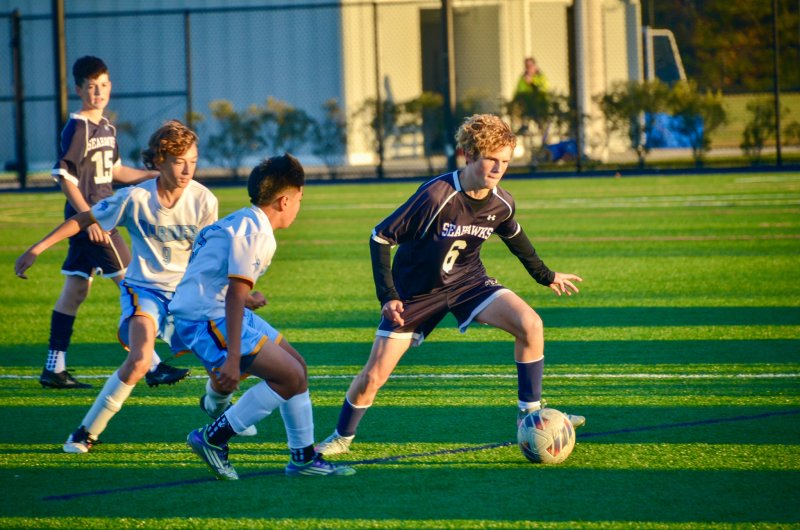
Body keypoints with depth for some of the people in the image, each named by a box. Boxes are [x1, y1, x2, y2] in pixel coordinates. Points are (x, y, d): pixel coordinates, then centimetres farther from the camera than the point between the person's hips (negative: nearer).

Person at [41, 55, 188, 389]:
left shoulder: (106, 127, 14)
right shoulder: (77, 128, -13)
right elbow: (65, 177, -17)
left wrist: (155, 175, 22)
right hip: (89, 218, -9)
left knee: (75, 289, 10)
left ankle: (53, 369, 14)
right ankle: (152, 366, -7)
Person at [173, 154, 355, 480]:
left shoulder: (243, 222, 14)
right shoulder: (256, 232, -17)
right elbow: (235, 295, -25)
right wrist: (233, 359, -30)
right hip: (206, 317, -11)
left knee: (296, 366, 15)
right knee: (291, 377, -14)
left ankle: (303, 458, 22)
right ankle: (213, 438, -7)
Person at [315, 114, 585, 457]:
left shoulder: (501, 204, -12)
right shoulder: (436, 196, -29)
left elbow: (513, 235, 15)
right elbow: (380, 238, -20)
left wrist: (545, 276, 22)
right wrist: (388, 297, -24)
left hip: (466, 281, 4)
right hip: (416, 292, -4)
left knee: (530, 324, -21)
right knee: (373, 376, -4)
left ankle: (530, 413, -7)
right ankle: (342, 438, 24)